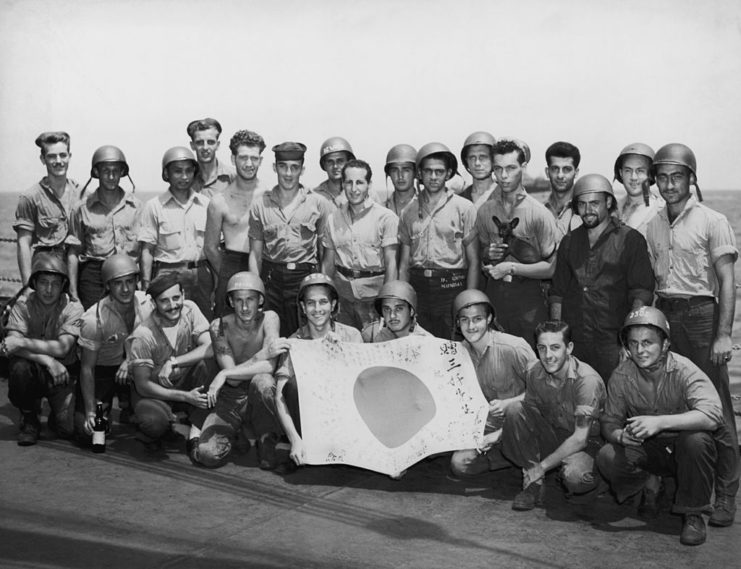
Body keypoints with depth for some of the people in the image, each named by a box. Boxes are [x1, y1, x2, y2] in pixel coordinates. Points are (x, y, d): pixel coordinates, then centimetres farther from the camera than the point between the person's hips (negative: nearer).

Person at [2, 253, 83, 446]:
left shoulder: (72, 307, -11)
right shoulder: (23, 305, -8)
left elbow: (62, 348, -22)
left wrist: (23, 343, -29)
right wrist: (46, 359, -32)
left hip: (63, 373, -1)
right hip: (34, 372, 1)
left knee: (68, 429, -21)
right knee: (18, 366, -34)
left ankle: (57, 416, 20)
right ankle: (29, 419, -7)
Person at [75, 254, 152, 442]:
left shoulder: (146, 302, -15)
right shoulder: (94, 319, -25)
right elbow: (87, 368, -19)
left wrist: (130, 360, -25)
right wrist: (90, 412, -23)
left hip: (132, 364, 3)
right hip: (101, 370, -3)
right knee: (87, 431, -17)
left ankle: (127, 406, 5)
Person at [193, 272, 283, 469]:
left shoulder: (269, 318, -11)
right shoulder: (219, 326, -10)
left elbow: (269, 366, -24)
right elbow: (232, 377, -17)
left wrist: (224, 375, -26)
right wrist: (265, 352, -28)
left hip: (259, 399, -1)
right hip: (230, 400, 1)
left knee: (262, 381, -36)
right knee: (208, 454, -22)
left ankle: (267, 441, -11)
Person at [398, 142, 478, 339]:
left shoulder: (464, 208, 2)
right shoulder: (409, 212, 12)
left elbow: (473, 262, 0)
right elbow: (404, 264, 15)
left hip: (451, 286, -3)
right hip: (417, 288, 3)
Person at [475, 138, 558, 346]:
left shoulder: (538, 213, -7)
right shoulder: (485, 211, 7)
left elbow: (551, 268, -9)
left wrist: (512, 268, -14)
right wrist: (488, 254, -2)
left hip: (528, 297, -4)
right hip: (494, 296, 4)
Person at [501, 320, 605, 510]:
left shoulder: (587, 380, -25)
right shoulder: (534, 373, -8)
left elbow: (580, 438, -23)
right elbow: (527, 420, 3)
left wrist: (541, 467, -20)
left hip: (586, 444, -5)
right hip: (552, 436, 5)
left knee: (574, 476, -39)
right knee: (515, 410, -20)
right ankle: (534, 484, -12)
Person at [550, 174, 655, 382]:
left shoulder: (630, 239, 2)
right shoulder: (569, 242, 16)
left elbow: (642, 294, -4)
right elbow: (558, 294, 17)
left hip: (613, 341, -3)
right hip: (573, 339, 4)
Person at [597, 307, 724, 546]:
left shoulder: (683, 370, -21)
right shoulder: (621, 376, -9)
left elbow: (712, 415, -36)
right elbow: (609, 423, -6)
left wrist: (660, 422, -45)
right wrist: (620, 435, -31)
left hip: (682, 450, -3)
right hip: (646, 450, 3)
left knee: (696, 439, -37)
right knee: (607, 458, -25)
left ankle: (693, 514, -14)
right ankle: (651, 488, 9)